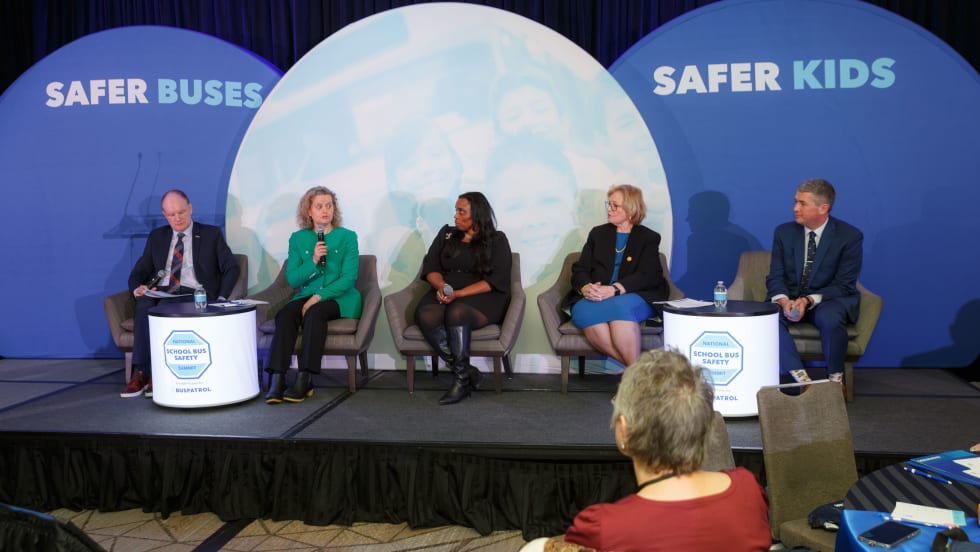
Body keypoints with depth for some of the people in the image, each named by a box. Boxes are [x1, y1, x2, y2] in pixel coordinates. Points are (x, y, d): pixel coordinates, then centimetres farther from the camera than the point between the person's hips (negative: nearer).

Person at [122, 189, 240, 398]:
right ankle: (141, 372, -34)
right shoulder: (157, 237, 21)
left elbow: (232, 268, 4)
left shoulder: (211, 234, 12)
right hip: (160, 293, 3)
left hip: (194, 296, -3)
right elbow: (139, 271, 18)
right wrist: (137, 288, -7)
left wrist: (220, 299, -11)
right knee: (143, 304, -33)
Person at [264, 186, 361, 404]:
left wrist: (319, 296, -18)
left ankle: (305, 380, -33)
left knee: (314, 313, -34)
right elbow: (292, 279, 4)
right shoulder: (297, 239, 11)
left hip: (340, 298, -3)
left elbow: (349, 277, -7)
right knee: (284, 314, -28)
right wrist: (313, 261, -13)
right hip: (307, 296, 3)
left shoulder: (347, 237, 3)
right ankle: (277, 379, -33)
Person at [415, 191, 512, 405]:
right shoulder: (446, 234, 21)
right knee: (427, 316, -31)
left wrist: (459, 294, -15)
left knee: (456, 313, -38)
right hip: (444, 295, 4)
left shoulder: (497, 240, 8)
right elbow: (430, 267, 15)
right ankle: (469, 373, -25)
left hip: (481, 298, -4)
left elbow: (496, 281, -4)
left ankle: (461, 379, -26)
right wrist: (441, 286, -9)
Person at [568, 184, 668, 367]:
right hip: (595, 297, 2)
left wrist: (614, 290, -22)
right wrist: (585, 287, -14)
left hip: (635, 298, -2)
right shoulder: (598, 233, 21)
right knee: (584, 311, -34)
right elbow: (580, 269, 12)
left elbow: (646, 276, -5)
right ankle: (634, 368, -30)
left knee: (620, 306, -38)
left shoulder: (649, 238, 11)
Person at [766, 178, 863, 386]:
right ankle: (800, 377, -23)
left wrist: (809, 300, -27)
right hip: (790, 299, 3)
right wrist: (784, 301, -23)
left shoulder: (850, 236, -8)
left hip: (829, 300, -3)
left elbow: (844, 285, -11)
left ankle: (835, 377, -11)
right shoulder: (784, 232, 2)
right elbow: (775, 277, 0)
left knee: (829, 319, -37)